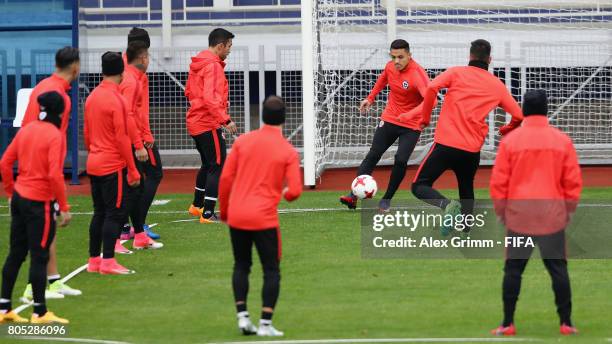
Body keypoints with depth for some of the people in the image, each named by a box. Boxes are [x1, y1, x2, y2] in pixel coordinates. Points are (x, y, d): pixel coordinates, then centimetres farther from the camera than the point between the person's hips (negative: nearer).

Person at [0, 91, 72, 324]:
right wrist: (64, 207, -15)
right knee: (39, 257, 1)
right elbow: (55, 174, -21)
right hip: (40, 203, -7)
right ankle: (40, 313, 8)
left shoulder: (26, 130, 7)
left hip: (19, 198, 7)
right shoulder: (55, 135, -14)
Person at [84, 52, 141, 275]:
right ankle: (108, 262, -7)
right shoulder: (115, 99, -15)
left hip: (94, 165, 8)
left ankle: (94, 260, 16)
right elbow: (122, 137, -17)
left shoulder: (93, 96, 8)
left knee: (99, 212, 13)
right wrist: (133, 171, -12)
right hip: (113, 166, -8)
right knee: (116, 212, -4)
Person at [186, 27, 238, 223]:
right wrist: (226, 120, -28)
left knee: (208, 164, 24)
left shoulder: (197, 64, 12)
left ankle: (197, 206, 36)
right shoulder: (213, 66, -17)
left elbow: (189, 92, 22)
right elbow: (210, 97, -27)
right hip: (209, 124, -10)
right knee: (217, 167, -7)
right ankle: (208, 214, -12)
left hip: (196, 123, 10)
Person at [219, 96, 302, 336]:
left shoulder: (243, 141, 2)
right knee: (271, 270, 8)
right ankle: (265, 324, 0)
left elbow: (225, 178, 2)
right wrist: (285, 194, 16)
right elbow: (295, 191, -8)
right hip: (264, 218, -3)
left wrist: (223, 210, 14)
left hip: (237, 215, 3)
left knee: (241, 266, 18)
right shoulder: (288, 151, -3)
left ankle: (242, 316, 7)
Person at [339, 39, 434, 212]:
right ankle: (353, 195, -2)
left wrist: (410, 114, -51)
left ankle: (386, 200, 1)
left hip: (411, 125, -5)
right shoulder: (390, 67, -5)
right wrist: (370, 98, 22)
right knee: (373, 155, -1)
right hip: (389, 119, 5)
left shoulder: (418, 74, -25)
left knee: (401, 160, -16)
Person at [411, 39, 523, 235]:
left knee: (420, 186, 4)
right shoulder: (497, 85, 11)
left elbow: (432, 88, -13)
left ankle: (448, 205, -23)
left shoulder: (456, 73, 4)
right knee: (466, 191, 26)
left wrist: (425, 119, 0)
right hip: (472, 149, 3)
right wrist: (506, 131, 30)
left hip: (446, 144, -3)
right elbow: (518, 116, 9)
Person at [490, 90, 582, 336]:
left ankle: (508, 324, 5)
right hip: (553, 214, 0)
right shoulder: (562, 141, 0)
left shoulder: (510, 140, -2)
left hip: (518, 214, 0)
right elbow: (574, 181, 1)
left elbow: (498, 182, -1)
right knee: (558, 268, 7)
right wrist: (569, 210, 14)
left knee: (513, 268, 6)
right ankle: (566, 323, 6)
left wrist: (500, 212, 11)